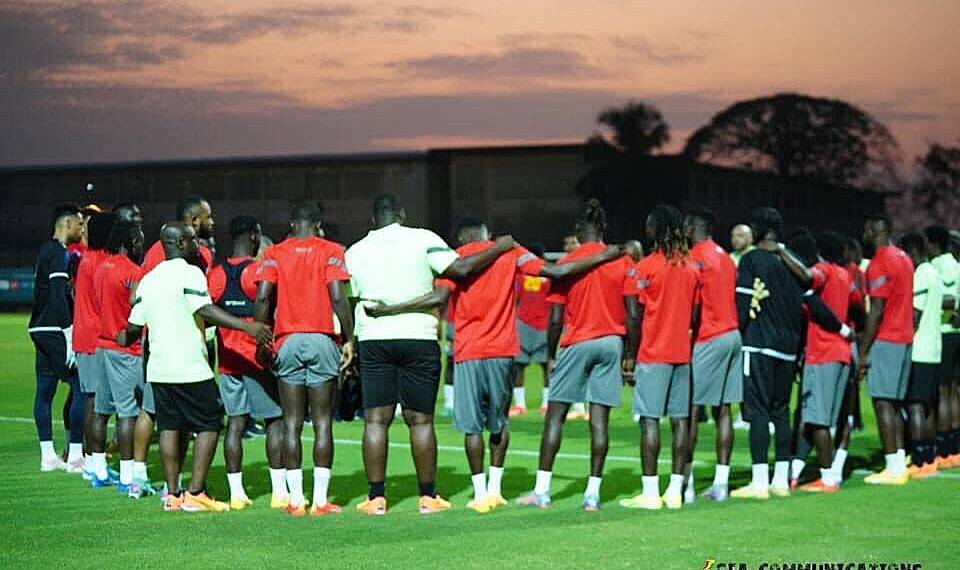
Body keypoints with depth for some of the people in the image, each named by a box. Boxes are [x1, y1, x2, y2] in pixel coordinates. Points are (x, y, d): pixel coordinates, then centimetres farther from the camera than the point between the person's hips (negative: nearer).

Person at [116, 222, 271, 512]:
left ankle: (173, 494, 8)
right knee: (209, 425, 0)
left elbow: (135, 325, 16)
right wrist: (247, 326, -30)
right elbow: (206, 310, -23)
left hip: (158, 367, 7)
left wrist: (122, 340, 39)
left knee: (169, 427, 9)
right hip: (190, 367, -7)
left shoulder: (149, 279, 12)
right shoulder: (190, 273, -9)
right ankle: (195, 493, -5)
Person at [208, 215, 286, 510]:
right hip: (258, 357, -5)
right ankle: (280, 491, 0)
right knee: (276, 421, 2)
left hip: (228, 360, 5)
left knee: (235, 422, 6)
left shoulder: (215, 274, 5)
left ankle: (236, 493, 4)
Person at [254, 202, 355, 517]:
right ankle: (320, 499, -1)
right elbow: (337, 298, -8)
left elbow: (263, 297, -4)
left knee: (291, 424, 5)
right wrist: (349, 339, -2)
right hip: (322, 340, -1)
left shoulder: (274, 254, 6)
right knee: (322, 423, 2)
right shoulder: (330, 251, 1)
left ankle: (296, 499, 3)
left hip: (288, 341, 2)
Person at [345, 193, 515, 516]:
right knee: (420, 421, 4)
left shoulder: (354, 252, 7)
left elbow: (352, 299, 8)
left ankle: (376, 497, 1)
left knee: (375, 421, 3)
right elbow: (459, 269, -10)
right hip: (419, 338, -2)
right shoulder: (422, 239, -3)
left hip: (373, 340, 2)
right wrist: (499, 248, 1)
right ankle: (428, 497, 7)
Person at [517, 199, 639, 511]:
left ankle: (541, 490, 4)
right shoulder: (622, 262, 1)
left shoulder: (566, 263, -4)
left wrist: (551, 355, 6)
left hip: (576, 344, -2)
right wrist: (630, 354, 6)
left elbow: (555, 318, -5)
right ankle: (593, 493, 2)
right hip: (611, 343, 2)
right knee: (599, 419, 3)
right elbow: (632, 314, -2)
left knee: (555, 415, 5)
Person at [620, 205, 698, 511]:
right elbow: (694, 315, 13)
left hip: (653, 354, -5)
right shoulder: (691, 267, 10)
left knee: (650, 419, -4)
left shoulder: (647, 267, -8)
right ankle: (675, 491, 6)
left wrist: (630, 356, -1)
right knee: (680, 419, 5)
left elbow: (637, 316, -7)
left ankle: (650, 493, -7)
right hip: (682, 353, 6)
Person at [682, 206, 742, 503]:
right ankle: (721, 483, 7)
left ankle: (686, 482, -11)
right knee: (723, 410, 7)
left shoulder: (695, 258, -9)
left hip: (708, 341, -8)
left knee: (691, 410, -7)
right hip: (732, 335, 8)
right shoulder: (725, 258, 18)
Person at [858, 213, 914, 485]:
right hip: (905, 339, 9)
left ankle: (892, 469, -10)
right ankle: (900, 466, 11)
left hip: (885, 340, -9)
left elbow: (876, 311, -17)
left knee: (882, 402, -7)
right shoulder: (903, 258, 15)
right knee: (894, 403, 12)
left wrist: (864, 351, -14)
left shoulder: (879, 263, -13)